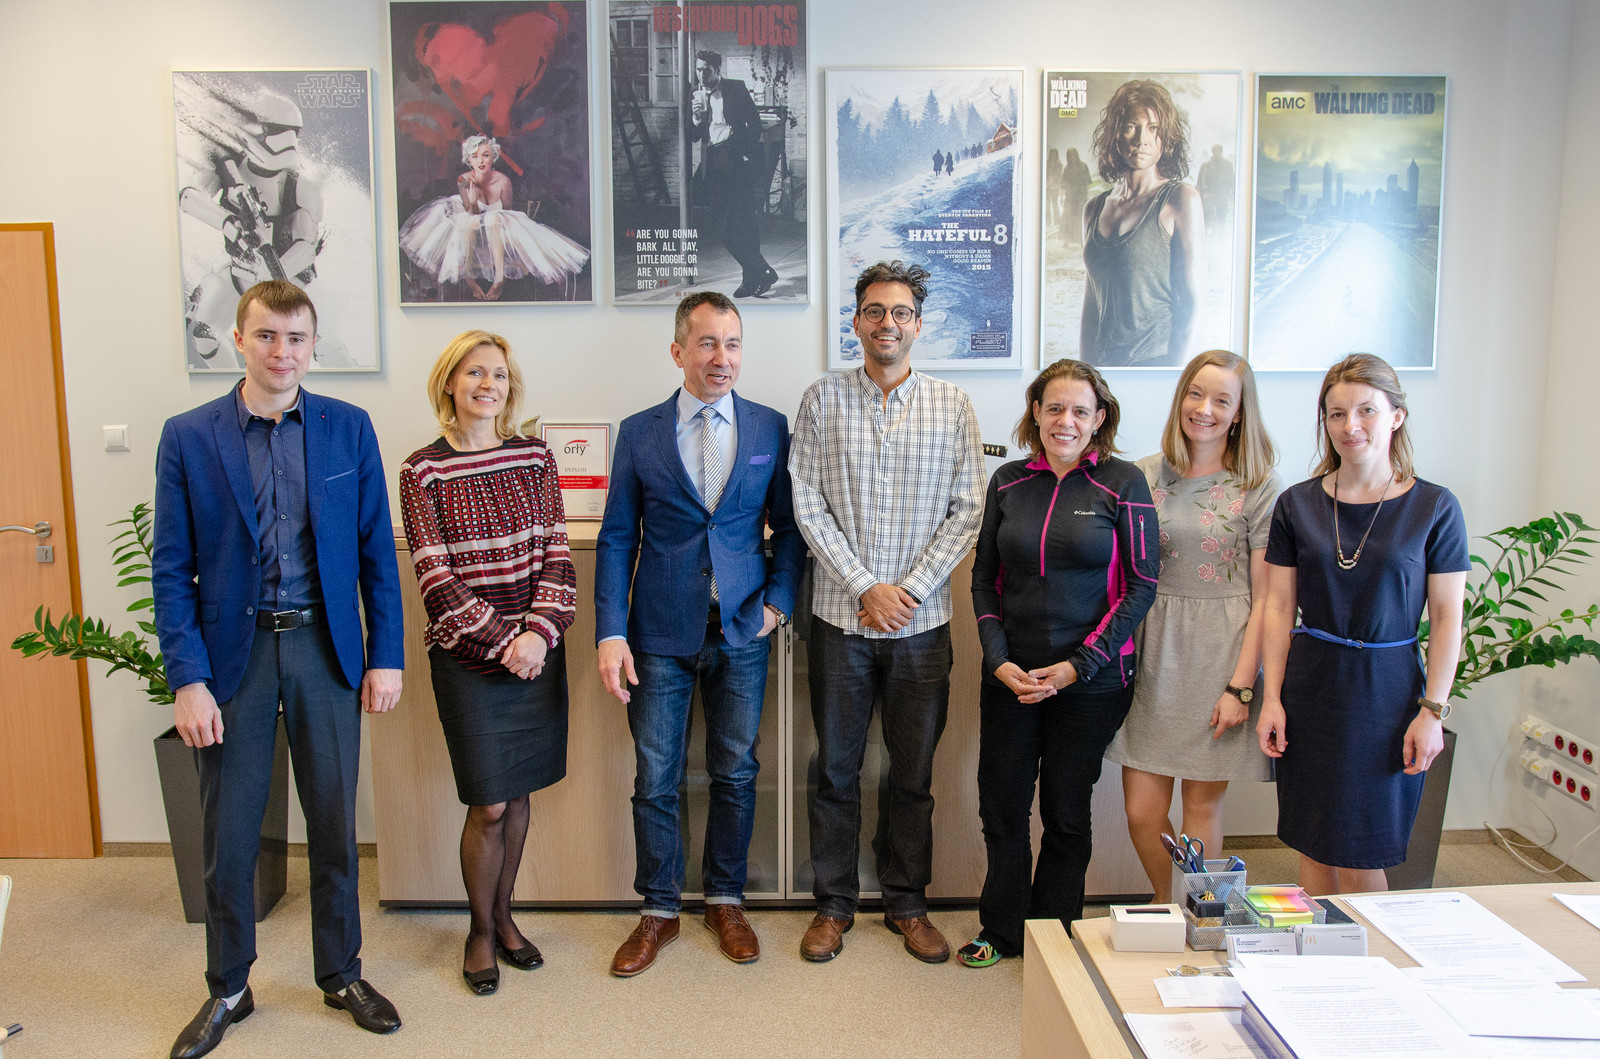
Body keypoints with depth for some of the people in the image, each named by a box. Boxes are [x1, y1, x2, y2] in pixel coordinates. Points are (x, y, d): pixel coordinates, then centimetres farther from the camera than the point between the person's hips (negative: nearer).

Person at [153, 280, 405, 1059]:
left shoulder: (349, 429, 0)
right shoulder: (188, 437, -2)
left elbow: (376, 550, 2)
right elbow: (171, 570, -2)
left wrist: (386, 657, -1)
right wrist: (187, 680, -9)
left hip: (325, 648, 1)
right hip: (233, 651, 0)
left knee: (334, 822, 12)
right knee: (228, 833, 10)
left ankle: (341, 973, 31)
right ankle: (228, 989, 31)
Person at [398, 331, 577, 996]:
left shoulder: (535, 458, 4)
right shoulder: (422, 471, -4)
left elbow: (557, 555, 2)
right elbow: (436, 578, -9)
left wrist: (539, 632, -12)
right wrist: (502, 643, -14)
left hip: (536, 649, 3)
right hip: (466, 656, -3)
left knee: (518, 793, 12)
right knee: (489, 806, 1)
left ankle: (504, 916, 33)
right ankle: (481, 931, 25)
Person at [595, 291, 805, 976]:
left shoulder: (770, 428, 3)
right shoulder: (639, 433, 0)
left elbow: (790, 527, 8)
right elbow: (617, 540, 0)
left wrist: (778, 602, -5)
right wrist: (610, 635, -8)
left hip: (742, 633, 1)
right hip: (660, 635, -1)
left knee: (735, 772, 11)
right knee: (655, 780, 7)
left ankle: (725, 900, 31)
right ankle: (658, 910, 26)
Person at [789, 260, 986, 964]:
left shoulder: (953, 406, 3)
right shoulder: (823, 399, 1)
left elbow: (967, 511, -1)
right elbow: (809, 507, -3)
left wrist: (910, 589, -10)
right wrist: (866, 587, -10)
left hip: (922, 619, 1)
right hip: (840, 616, 0)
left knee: (913, 772, 11)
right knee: (836, 767, 10)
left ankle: (907, 904, 28)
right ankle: (834, 904, 26)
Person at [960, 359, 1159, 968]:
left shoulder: (1123, 483, -4)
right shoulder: (1009, 482, 5)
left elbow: (1140, 587, -6)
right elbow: (984, 579, 8)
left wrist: (1077, 666, -12)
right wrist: (999, 660, -5)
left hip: (1091, 681, -3)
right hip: (1011, 676, 3)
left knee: (1066, 813, 10)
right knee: (1001, 807, 10)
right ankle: (1001, 930, 30)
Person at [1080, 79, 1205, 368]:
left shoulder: (1181, 199, -3)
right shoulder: (1094, 209, 11)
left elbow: (1193, 301, -7)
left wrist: (1177, 376, -14)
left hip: (1157, 359, -4)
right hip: (1102, 364, 4)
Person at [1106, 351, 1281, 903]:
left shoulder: (1259, 487, -2)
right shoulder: (1144, 476, 6)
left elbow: (1264, 597, -4)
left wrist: (1241, 686, -10)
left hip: (1221, 657, -2)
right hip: (1151, 654, 3)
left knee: (1203, 802, 7)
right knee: (1141, 811, 4)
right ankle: (1169, 912, 30)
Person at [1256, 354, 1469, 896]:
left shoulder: (1434, 507, -2)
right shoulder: (1297, 504, 3)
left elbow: (1447, 618, -1)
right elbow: (1279, 608, 4)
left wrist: (1433, 710, -6)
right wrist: (1271, 699, -1)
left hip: (1387, 689, -2)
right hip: (1310, 688, 2)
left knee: (1361, 856, 3)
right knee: (1313, 848, 9)